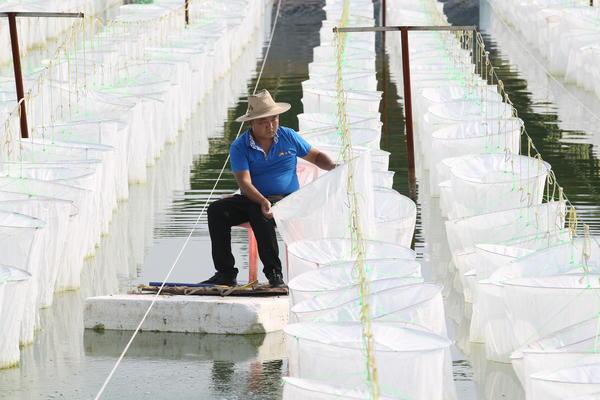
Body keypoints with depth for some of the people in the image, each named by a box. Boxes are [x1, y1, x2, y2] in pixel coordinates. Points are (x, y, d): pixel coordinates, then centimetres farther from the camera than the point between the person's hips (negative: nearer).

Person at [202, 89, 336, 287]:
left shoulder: (288, 137, 3)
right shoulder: (239, 147, -3)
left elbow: (316, 156, 15)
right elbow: (244, 182, -16)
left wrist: (332, 167, -8)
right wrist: (262, 201, -35)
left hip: (286, 199, -2)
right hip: (253, 199, 2)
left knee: (258, 212, -35)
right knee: (216, 210, -21)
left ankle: (274, 272, -30)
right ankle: (225, 273, -20)